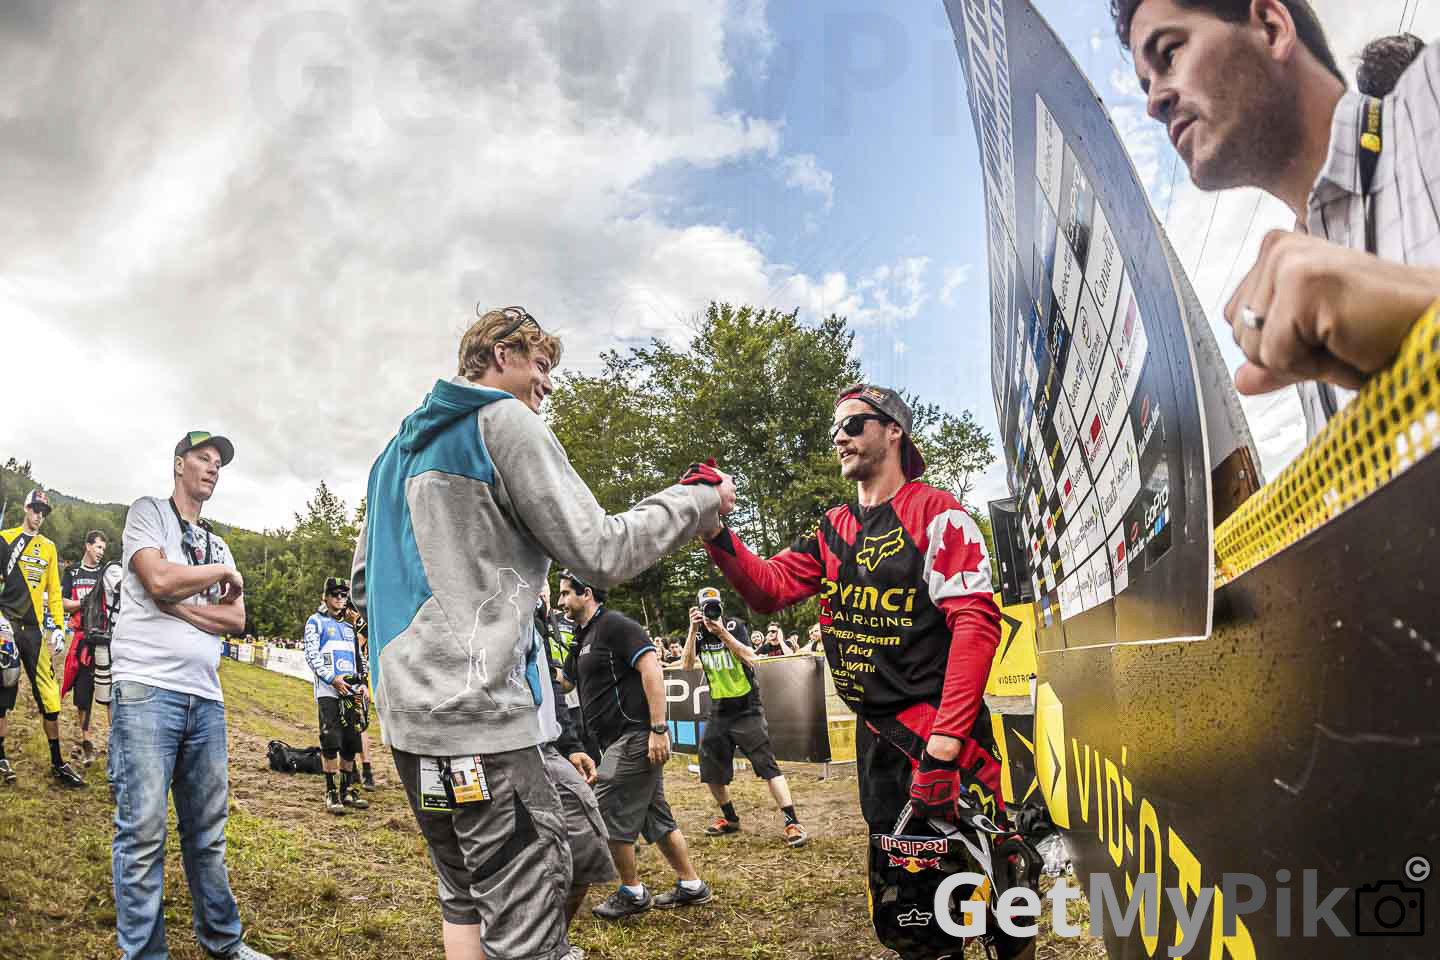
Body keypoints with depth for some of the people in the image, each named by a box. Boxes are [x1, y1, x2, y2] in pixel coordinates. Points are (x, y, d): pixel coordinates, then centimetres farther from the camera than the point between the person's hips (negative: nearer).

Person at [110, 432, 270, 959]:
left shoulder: (216, 545, 23)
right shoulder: (148, 511, 7)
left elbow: (236, 620, 9)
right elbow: (159, 579, -12)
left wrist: (178, 602, -5)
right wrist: (223, 572, 2)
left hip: (206, 697, 6)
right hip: (147, 687, -6)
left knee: (208, 832, 11)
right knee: (143, 832, -5)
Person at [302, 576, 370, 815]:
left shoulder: (349, 626, 23)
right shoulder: (316, 622, 5)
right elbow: (311, 656, -5)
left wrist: (361, 684, 8)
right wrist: (333, 679, -16)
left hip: (351, 692, 5)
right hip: (328, 691, -5)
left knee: (351, 741, 4)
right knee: (331, 740, -12)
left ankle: (348, 790, 12)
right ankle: (331, 792, -7)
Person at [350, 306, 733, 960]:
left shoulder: (399, 449, 22)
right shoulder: (503, 421, -5)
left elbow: (362, 586, 26)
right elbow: (600, 553, -9)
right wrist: (699, 501, 2)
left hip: (408, 708, 10)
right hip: (476, 707, -10)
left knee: (465, 893, 18)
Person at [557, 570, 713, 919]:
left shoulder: (614, 625, -11)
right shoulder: (583, 637, 19)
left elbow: (651, 669, -21)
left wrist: (658, 729, -26)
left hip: (635, 736, -10)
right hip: (620, 742, 10)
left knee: (607, 814, -5)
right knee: (655, 816, 13)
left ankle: (633, 893, 9)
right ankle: (691, 885, 21)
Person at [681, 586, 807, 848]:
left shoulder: (734, 625, -8)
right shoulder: (699, 633, 2)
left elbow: (750, 658, -22)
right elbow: (687, 664, -14)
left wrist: (723, 632, -31)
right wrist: (693, 629, -23)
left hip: (747, 709, -5)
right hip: (719, 710, 5)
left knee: (767, 764, -14)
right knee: (711, 771, 8)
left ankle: (792, 823, -15)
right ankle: (730, 819, 28)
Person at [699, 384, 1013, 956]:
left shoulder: (935, 513, -8)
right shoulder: (835, 531, 12)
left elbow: (976, 622, -16)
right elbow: (770, 589, 4)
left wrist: (945, 740, -23)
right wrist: (717, 533, -14)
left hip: (945, 731, -6)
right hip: (877, 737, 7)